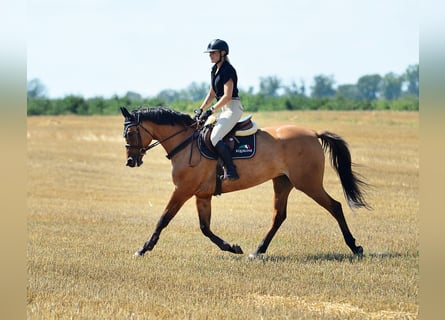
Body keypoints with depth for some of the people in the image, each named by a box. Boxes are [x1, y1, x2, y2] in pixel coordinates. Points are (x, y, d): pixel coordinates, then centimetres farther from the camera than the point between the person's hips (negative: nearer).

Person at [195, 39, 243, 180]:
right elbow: (212, 94, 20)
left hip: (233, 108, -10)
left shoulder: (228, 70, -16)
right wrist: (201, 109, 10)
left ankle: (231, 172, -25)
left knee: (215, 138, -23)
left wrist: (211, 110, -21)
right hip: (224, 109, 10)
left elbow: (227, 96, -22)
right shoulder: (215, 69, 14)